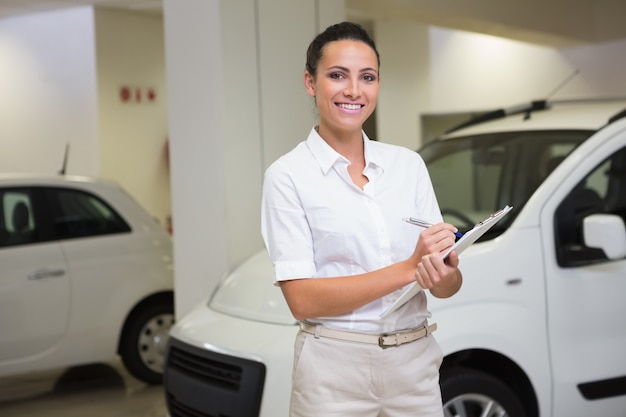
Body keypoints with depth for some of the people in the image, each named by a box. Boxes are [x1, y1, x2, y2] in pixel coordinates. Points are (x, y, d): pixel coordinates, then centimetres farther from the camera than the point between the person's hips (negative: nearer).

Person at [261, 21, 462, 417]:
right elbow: (302, 298, -15)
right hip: (336, 370, -3)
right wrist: (408, 268, -22)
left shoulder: (408, 163, 4)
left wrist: (444, 273, -20)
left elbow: (449, 286, 3)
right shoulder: (288, 175, -8)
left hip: (416, 362, 4)